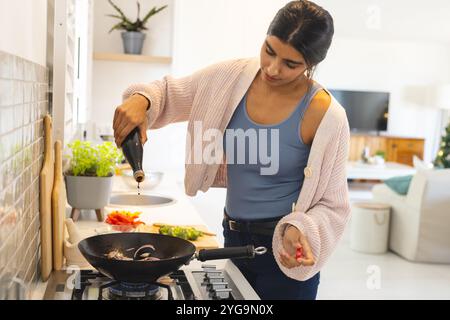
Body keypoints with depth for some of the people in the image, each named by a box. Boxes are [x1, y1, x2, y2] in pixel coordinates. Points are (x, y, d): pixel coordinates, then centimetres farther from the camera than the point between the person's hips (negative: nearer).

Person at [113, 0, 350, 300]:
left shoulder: (325, 116, -19)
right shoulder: (233, 76, -8)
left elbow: (331, 205, -11)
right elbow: (169, 93, 4)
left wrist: (300, 231, -31)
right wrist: (141, 100, -18)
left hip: (283, 251, -4)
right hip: (233, 239, 5)